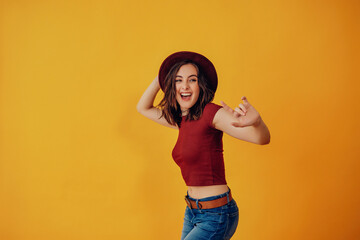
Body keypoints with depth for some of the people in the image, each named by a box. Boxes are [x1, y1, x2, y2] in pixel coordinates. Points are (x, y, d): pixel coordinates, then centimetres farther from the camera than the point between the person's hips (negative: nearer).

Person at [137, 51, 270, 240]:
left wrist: (256, 122, -49)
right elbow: (143, 107, 21)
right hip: (192, 211, 8)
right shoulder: (181, 119, 7)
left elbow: (262, 138, -27)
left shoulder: (211, 113, -17)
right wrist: (160, 78, 10)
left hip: (215, 216, -8)